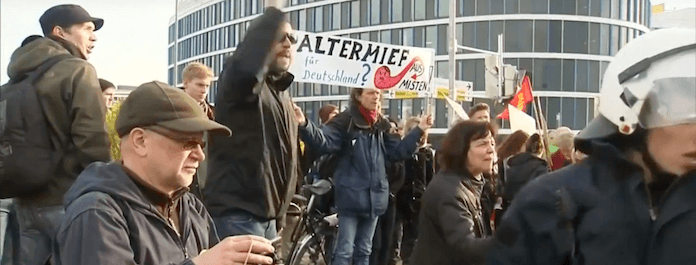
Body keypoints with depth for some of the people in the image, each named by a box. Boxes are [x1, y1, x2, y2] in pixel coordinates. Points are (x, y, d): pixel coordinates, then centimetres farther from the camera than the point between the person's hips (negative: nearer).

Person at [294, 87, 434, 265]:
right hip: (351, 196, -6)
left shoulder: (381, 125, 12)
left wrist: (419, 131, 10)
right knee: (345, 250, -7)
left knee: (364, 251, 16)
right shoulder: (346, 121, -7)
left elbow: (398, 152, 14)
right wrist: (304, 125, -37)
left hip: (374, 196, 6)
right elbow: (324, 142, -19)